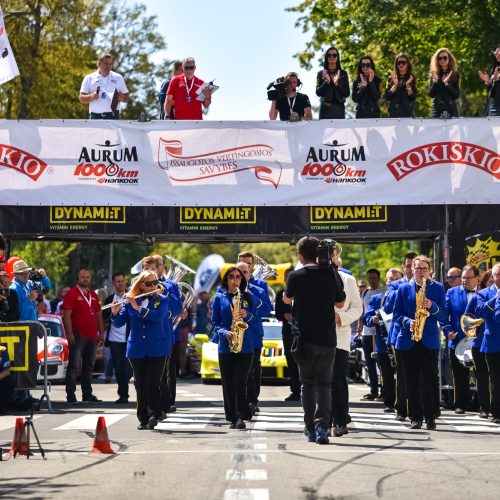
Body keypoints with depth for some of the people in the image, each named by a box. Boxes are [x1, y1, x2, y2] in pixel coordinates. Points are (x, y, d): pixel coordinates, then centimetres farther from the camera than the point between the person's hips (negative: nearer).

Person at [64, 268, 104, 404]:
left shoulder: (93, 295, 17)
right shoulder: (72, 294, -4)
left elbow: (98, 315, 21)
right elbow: (66, 315, -11)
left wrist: (101, 333, 14)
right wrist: (70, 334, -18)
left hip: (92, 337, 7)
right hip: (78, 336, -7)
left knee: (89, 367, 12)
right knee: (73, 366, -7)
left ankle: (87, 394, 18)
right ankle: (71, 395, -8)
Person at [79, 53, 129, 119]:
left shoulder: (118, 78, 12)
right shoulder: (89, 78, 9)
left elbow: (126, 98, 13)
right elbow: (82, 99, 6)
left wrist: (121, 97, -10)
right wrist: (91, 97, -15)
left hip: (112, 116, 0)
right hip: (96, 116, 0)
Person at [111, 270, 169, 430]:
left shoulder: (162, 300, 3)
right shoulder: (130, 300, 7)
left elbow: (158, 316, -17)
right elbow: (119, 323, 3)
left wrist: (138, 308, -23)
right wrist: (115, 312, -18)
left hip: (157, 349, -2)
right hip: (136, 349, 2)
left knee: (152, 383, -11)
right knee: (140, 385, 4)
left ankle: (155, 414, -5)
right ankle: (143, 419, 9)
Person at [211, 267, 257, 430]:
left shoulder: (248, 297, 11)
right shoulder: (219, 298, 9)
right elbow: (215, 322, 7)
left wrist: (248, 316, -9)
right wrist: (224, 333, -12)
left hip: (245, 345, -1)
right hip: (225, 346, 1)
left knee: (240, 382, -10)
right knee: (228, 384, 2)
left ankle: (241, 417, -11)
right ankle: (232, 418, 9)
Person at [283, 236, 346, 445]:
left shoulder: (296, 276, -7)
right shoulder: (332, 275, -3)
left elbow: (286, 299, 13)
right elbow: (340, 303, 10)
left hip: (304, 339, -1)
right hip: (327, 338, 1)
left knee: (308, 384, 11)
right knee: (324, 383, 4)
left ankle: (311, 429, 13)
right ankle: (322, 426, -14)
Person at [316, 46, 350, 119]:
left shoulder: (343, 74, 11)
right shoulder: (321, 73, 10)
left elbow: (347, 94, 4)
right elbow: (318, 93, 2)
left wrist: (337, 83, -10)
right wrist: (327, 82, -12)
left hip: (339, 108, 1)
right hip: (325, 108, -1)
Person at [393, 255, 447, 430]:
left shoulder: (438, 288, 7)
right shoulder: (403, 288, 9)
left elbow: (443, 315, 2)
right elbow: (396, 314, 6)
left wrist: (432, 306, -16)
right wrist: (408, 322, -12)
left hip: (430, 341, -1)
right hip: (408, 341, 1)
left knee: (430, 380, -7)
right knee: (412, 381, 2)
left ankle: (430, 417, 1)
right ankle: (415, 417, 8)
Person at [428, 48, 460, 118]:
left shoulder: (455, 74, 4)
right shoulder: (434, 74, 8)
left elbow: (457, 95, -3)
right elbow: (431, 94, 3)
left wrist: (446, 84, -15)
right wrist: (435, 81, -11)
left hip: (451, 109, -1)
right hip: (437, 109, 1)